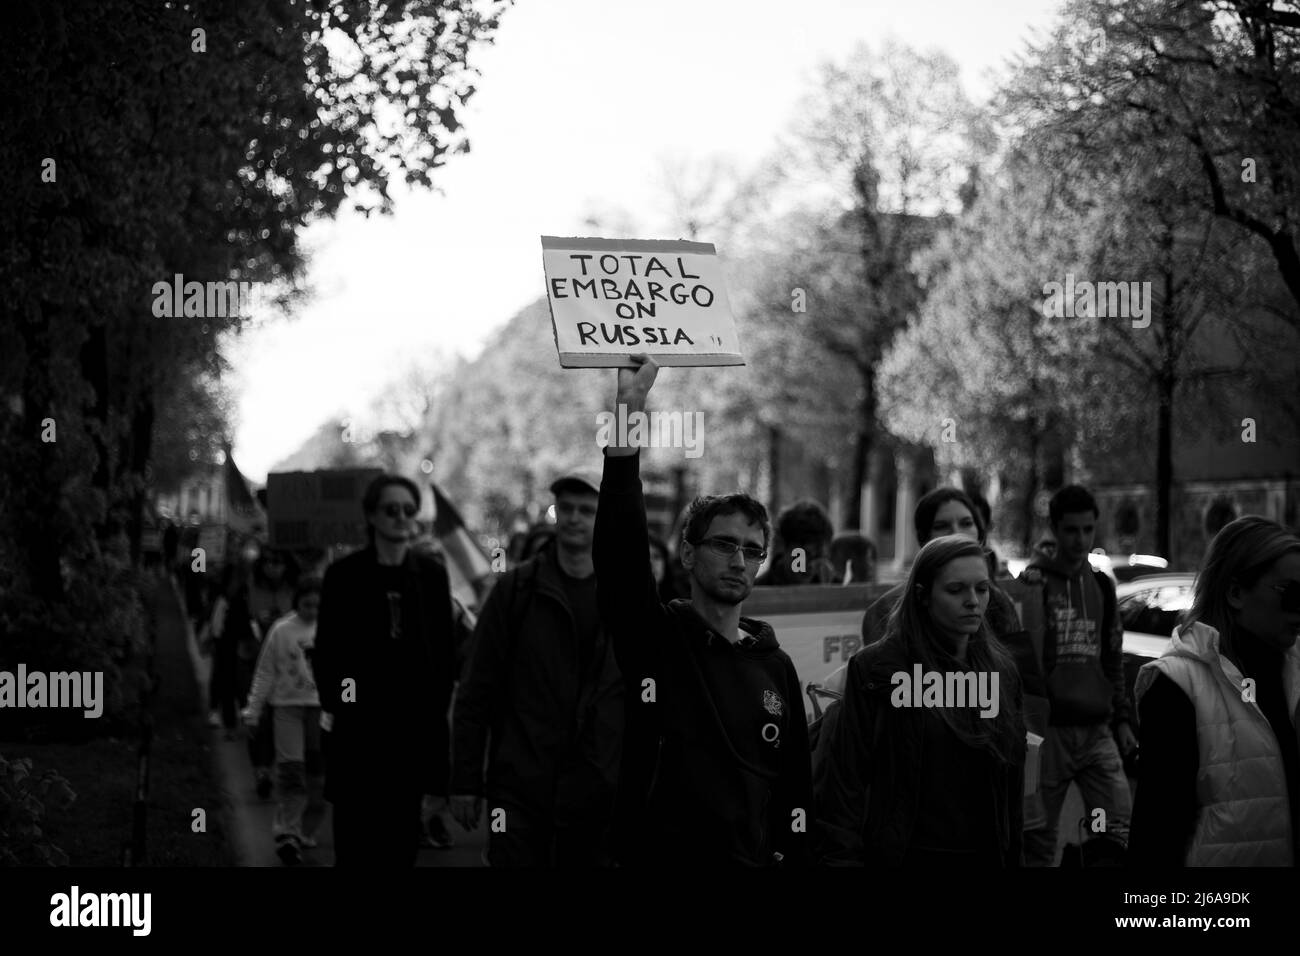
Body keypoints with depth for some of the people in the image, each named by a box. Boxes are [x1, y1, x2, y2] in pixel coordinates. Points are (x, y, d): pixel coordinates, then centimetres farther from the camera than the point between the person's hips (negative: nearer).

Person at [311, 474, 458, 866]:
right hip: (357, 723, -2)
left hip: (416, 722, 2)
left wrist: (438, 706, 2)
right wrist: (334, 706, -3)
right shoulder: (343, 574, 0)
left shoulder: (431, 573, 6)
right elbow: (325, 651, 3)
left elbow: (446, 650, 9)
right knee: (355, 836, -3)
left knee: (402, 834, 5)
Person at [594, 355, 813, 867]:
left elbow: (794, 790, 12)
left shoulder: (776, 666, 9)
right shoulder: (654, 639, -2)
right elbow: (620, 554, -19)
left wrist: (793, 854, 1)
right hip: (657, 853, -3)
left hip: (753, 857, 4)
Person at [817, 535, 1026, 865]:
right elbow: (846, 777, -9)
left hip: (986, 853, 4)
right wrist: (844, 857, -15)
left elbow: (1012, 783, 10)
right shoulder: (874, 669, -7)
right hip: (905, 854, -4)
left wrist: (1012, 855, 7)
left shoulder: (1002, 670, 7)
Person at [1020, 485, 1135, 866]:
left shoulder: (1102, 585, 14)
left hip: (1097, 731, 4)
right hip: (1048, 730, -4)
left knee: (1119, 832, -7)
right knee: (1039, 839, 0)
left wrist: (1121, 719, 17)